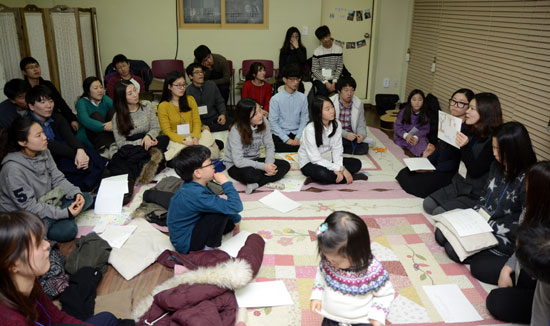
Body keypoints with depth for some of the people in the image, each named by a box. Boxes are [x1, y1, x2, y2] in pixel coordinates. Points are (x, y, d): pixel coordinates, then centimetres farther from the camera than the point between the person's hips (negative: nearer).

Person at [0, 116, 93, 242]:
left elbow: (58, 179, 2)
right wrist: (65, 213, -27)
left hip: (46, 202, 8)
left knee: (86, 198, -6)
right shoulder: (13, 168, -27)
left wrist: (76, 193, -18)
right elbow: (29, 206, -24)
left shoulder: (43, 152, -7)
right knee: (68, 230, -28)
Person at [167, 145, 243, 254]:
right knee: (221, 212, -24)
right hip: (186, 244, -9)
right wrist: (226, 183, -24)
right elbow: (236, 207, -35)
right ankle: (208, 249, -8)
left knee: (230, 222, 14)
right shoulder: (196, 194, -31)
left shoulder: (192, 186, -3)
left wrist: (235, 218, 13)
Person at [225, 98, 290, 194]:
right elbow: (238, 161, -28)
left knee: (285, 165, -14)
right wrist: (263, 166, -29)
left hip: (254, 160, 7)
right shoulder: (236, 130, -25)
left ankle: (256, 184, -21)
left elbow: (269, 146, -3)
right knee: (250, 174, -41)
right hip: (236, 166, -6)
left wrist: (269, 164, -22)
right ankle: (268, 182, -13)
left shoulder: (263, 122, -10)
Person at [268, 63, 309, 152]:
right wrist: (286, 139, -12)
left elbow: (304, 120, 4)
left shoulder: (302, 98, 4)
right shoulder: (275, 99, -4)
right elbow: (273, 122, -5)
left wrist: (298, 137, -10)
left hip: (297, 134, 2)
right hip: (280, 135, -2)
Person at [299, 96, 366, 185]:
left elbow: (337, 149, -8)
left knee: (356, 163, -9)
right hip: (310, 163, -6)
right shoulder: (310, 129, -24)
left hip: (327, 160, 7)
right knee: (322, 173, -39)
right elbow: (315, 159, -25)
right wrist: (339, 168, -28)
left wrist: (338, 169, -26)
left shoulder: (337, 125, -7)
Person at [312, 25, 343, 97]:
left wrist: (334, 82, -11)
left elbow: (339, 67, 2)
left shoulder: (338, 49, 2)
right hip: (319, 79, -2)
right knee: (323, 91, -30)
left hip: (333, 78, 2)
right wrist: (326, 82, -15)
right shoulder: (317, 51, -3)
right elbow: (314, 70, -5)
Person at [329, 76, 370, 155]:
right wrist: (345, 134, -26)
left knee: (364, 147, -25)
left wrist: (361, 134, -19)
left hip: (351, 136, 3)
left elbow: (361, 125, 5)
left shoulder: (358, 103, 3)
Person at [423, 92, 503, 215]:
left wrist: (465, 146, -34)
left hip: (478, 195, -7)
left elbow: (475, 171, -21)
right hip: (462, 184, 7)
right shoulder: (469, 131, 2)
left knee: (440, 212, -16)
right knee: (428, 204, -7)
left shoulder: (493, 139, -21)